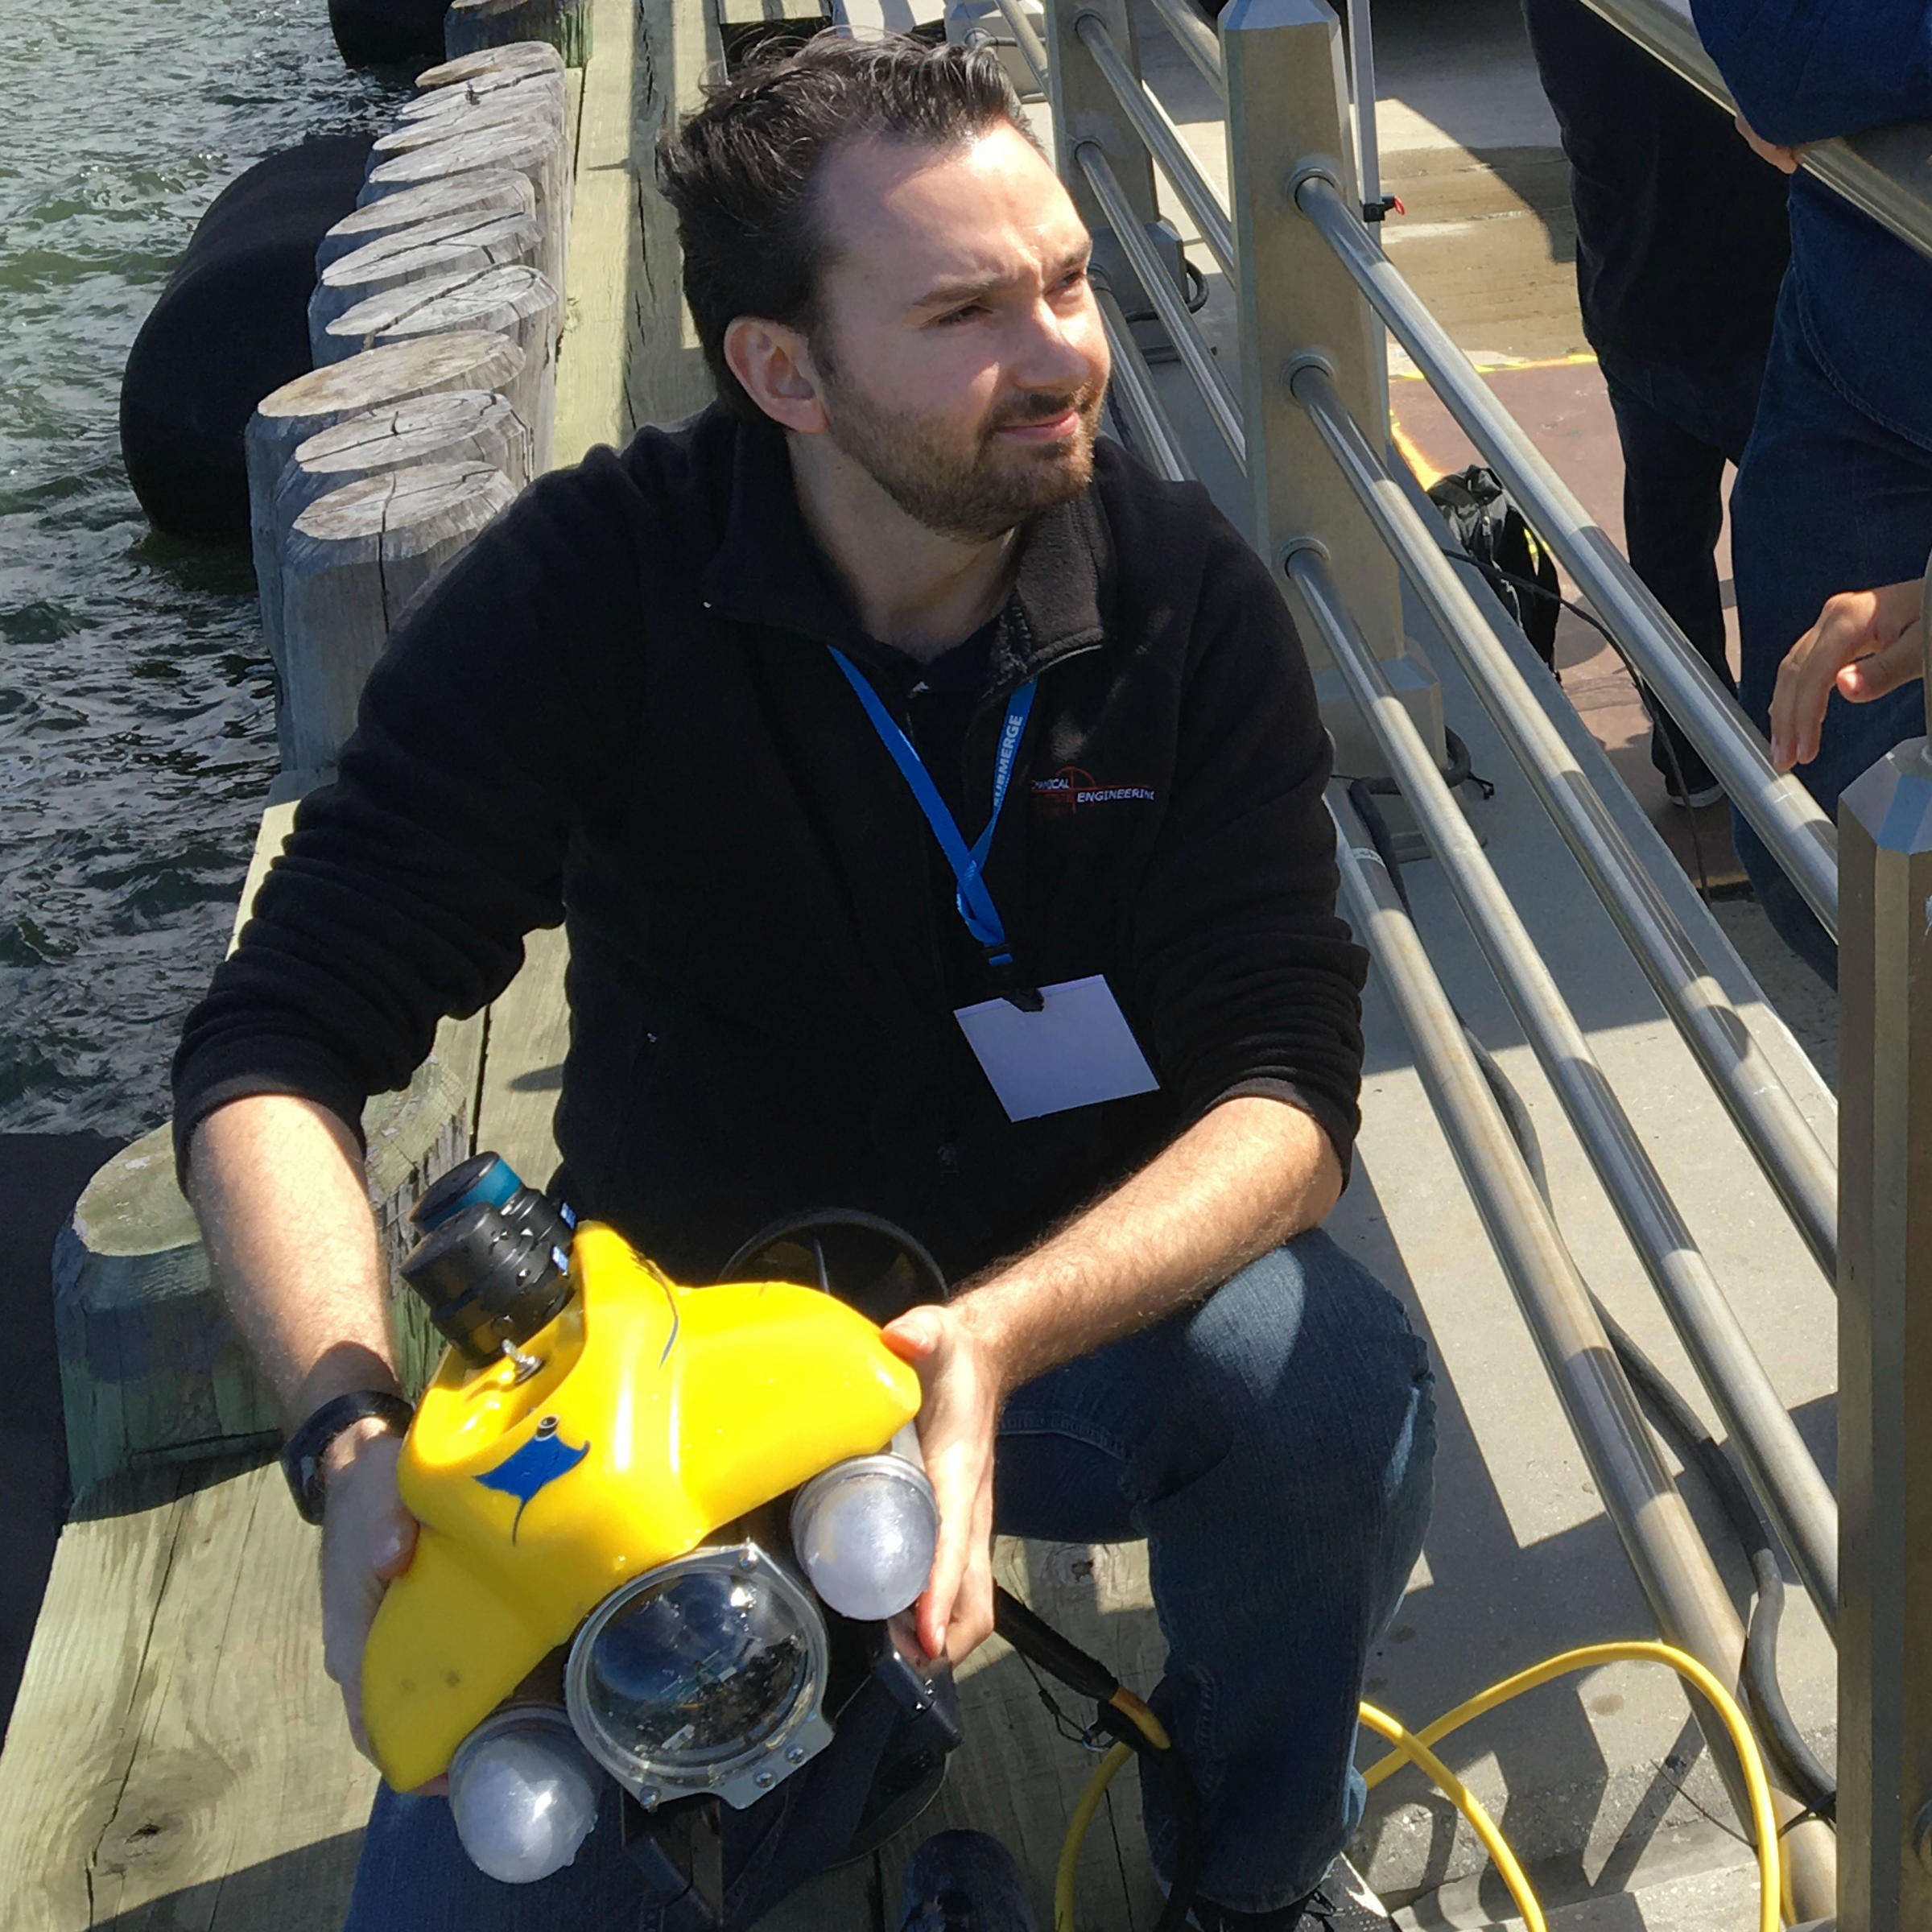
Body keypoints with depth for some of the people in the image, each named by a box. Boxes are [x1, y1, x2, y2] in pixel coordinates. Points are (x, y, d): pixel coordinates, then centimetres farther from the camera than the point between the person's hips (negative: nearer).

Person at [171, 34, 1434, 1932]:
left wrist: (999, 1334, -37)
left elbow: (1292, 1076, -18)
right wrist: (359, 1440, -38)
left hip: (1078, 1300, 1)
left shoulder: (1187, 597, -13)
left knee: (1336, 1382, -30)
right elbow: (275, 1054, -20)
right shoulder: (591, 588, -17)